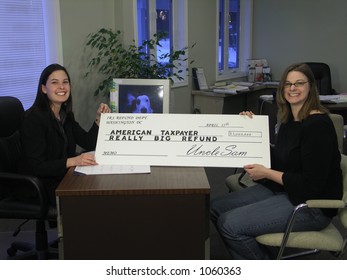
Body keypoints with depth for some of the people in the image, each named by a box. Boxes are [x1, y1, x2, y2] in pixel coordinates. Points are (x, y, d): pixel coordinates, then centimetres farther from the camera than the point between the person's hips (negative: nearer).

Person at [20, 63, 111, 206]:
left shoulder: (66, 114, 8)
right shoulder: (33, 118, -17)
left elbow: (89, 143, 8)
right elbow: (36, 166, -21)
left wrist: (99, 119, -6)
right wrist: (73, 161, -31)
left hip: (66, 178, 8)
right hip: (45, 188, -7)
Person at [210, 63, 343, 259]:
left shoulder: (318, 124, -18)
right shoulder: (289, 120, 8)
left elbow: (311, 185, -21)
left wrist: (266, 173, -17)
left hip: (311, 205, -9)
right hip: (281, 190, 9)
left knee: (231, 224, -19)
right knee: (216, 208, 0)